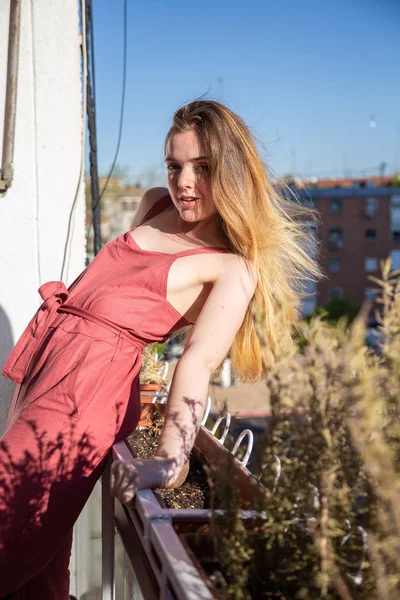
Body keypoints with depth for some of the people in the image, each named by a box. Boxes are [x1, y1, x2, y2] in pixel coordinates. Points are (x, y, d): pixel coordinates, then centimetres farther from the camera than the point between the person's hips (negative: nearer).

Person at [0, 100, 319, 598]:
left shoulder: (232, 271, -9)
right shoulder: (155, 207, 13)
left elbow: (199, 362, -23)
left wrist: (167, 461, -34)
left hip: (89, 383, -7)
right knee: (40, 557, 15)